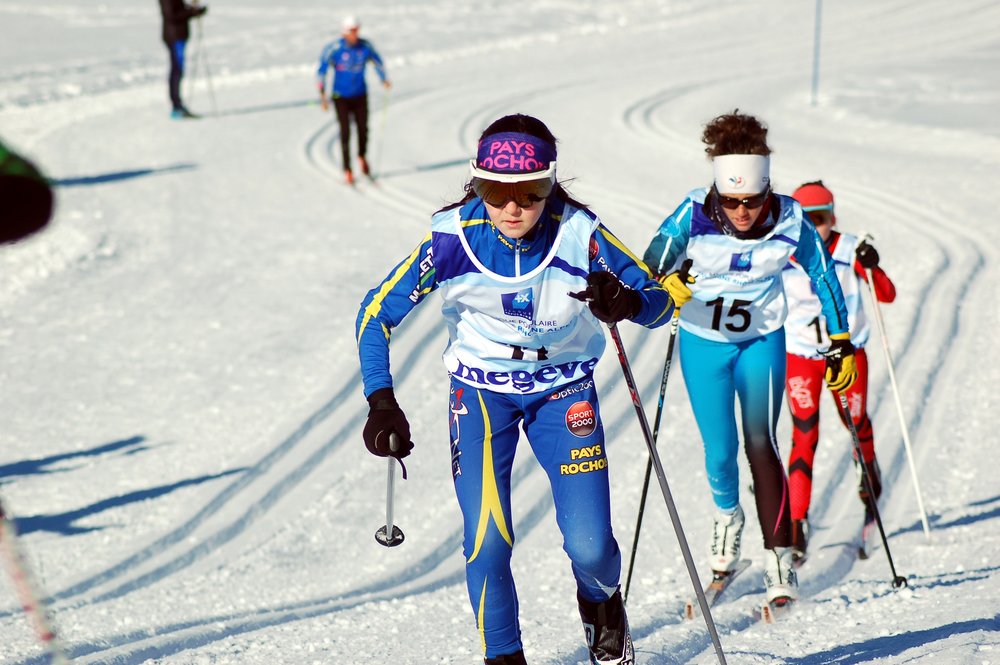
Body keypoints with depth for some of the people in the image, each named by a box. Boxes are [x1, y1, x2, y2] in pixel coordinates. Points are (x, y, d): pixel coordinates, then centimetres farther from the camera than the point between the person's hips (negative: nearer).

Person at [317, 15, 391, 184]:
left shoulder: (365, 46, -7)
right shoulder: (333, 48, -16)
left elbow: (377, 61, 12)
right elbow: (321, 70, -8)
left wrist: (384, 80, -1)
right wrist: (322, 94, -12)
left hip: (360, 95, 3)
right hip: (341, 96, -3)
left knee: (363, 128, 5)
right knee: (345, 132, -8)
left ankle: (362, 157, 36)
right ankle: (347, 169, 3)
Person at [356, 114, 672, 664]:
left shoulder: (579, 235, -22)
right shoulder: (453, 238, -22)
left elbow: (658, 301, -13)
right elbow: (376, 313, -13)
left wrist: (626, 302, -37)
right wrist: (382, 403, -24)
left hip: (564, 387, 0)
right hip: (481, 390, 0)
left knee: (589, 547, -7)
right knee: (487, 543, -11)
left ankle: (601, 602, 30)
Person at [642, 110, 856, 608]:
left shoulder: (789, 222, -18)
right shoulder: (693, 215, -21)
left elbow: (824, 277, -3)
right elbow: (650, 268, -15)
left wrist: (841, 343, 1)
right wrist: (668, 283, -38)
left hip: (762, 341, 0)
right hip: (702, 342, 0)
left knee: (760, 443, -13)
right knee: (720, 449, 2)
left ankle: (779, 558, -10)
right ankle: (727, 516, 34)